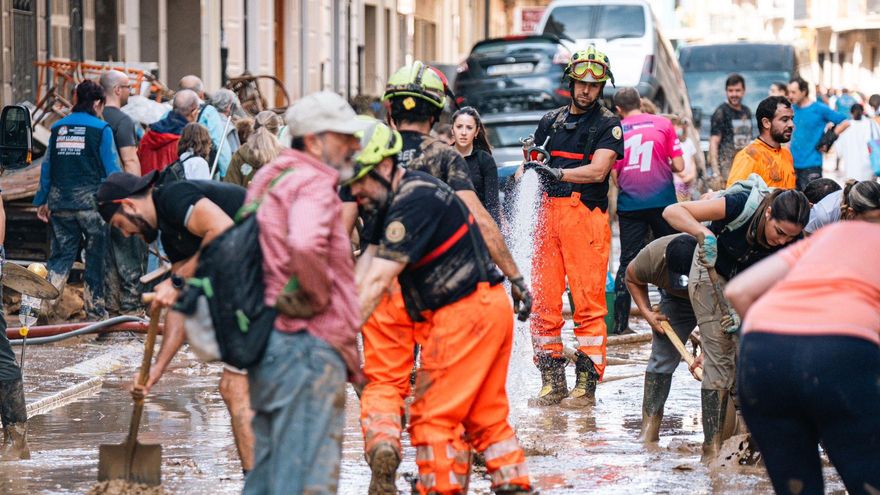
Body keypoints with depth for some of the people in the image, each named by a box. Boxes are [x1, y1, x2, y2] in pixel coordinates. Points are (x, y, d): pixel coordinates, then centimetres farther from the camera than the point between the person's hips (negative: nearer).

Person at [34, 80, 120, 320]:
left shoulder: (58, 127, 8)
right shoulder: (101, 129, -6)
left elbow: (47, 165, 11)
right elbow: (111, 168, -7)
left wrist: (42, 201, 16)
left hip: (60, 200, 4)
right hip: (90, 199, -4)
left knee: (61, 255, 10)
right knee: (96, 255, 9)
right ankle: (95, 308, 15)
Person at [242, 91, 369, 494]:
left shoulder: (269, 178, 18)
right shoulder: (313, 183, -13)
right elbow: (305, 245, -33)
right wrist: (320, 296, -17)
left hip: (267, 341, 10)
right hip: (309, 343, -10)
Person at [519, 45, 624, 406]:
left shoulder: (609, 125, 5)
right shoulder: (550, 121, 20)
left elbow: (597, 170, -9)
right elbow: (530, 162, 24)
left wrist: (557, 173, -18)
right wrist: (526, 172, 1)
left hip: (587, 215, -5)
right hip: (547, 212, 5)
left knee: (589, 302, -6)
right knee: (543, 299, 0)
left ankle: (586, 383, -5)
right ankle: (553, 382, 5)